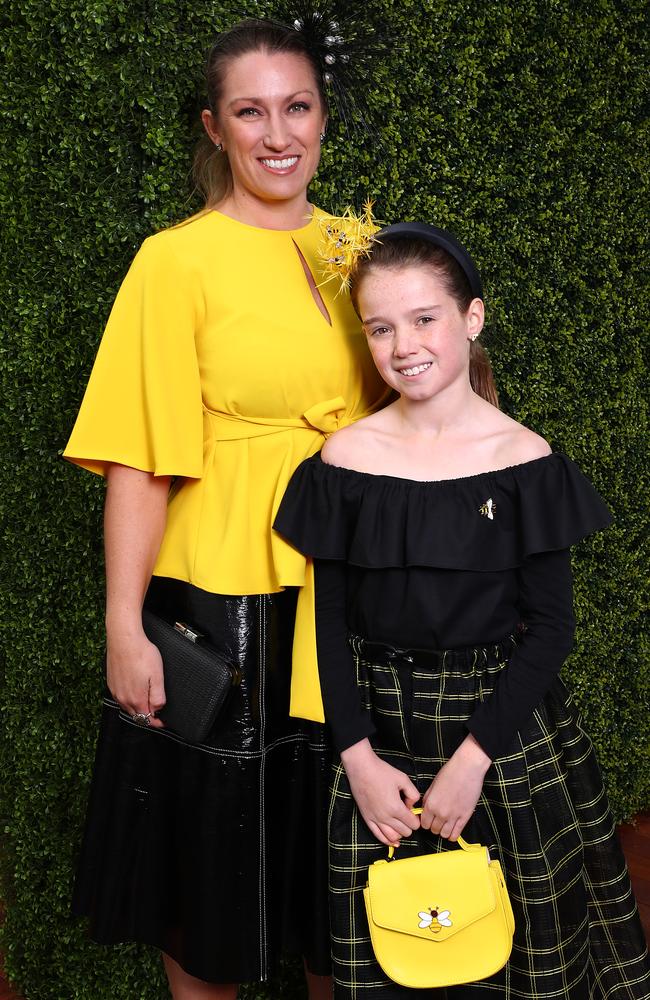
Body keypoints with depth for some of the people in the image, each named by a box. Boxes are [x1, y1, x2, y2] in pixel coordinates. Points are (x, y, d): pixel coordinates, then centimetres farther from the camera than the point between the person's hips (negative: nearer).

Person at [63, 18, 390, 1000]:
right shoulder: (178, 259, -9)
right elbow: (142, 459, -13)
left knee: (336, 853, 19)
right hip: (222, 595, -4)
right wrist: (125, 631, -16)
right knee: (219, 846, 12)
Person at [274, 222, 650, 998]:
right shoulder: (346, 459, -4)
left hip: (506, 731, -1)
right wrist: (359, 757, -8)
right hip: (376, 734, 1)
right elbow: (330, 620, 0)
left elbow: (550, 626, -7)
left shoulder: (525, 462, -7)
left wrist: (472, 758, -14)